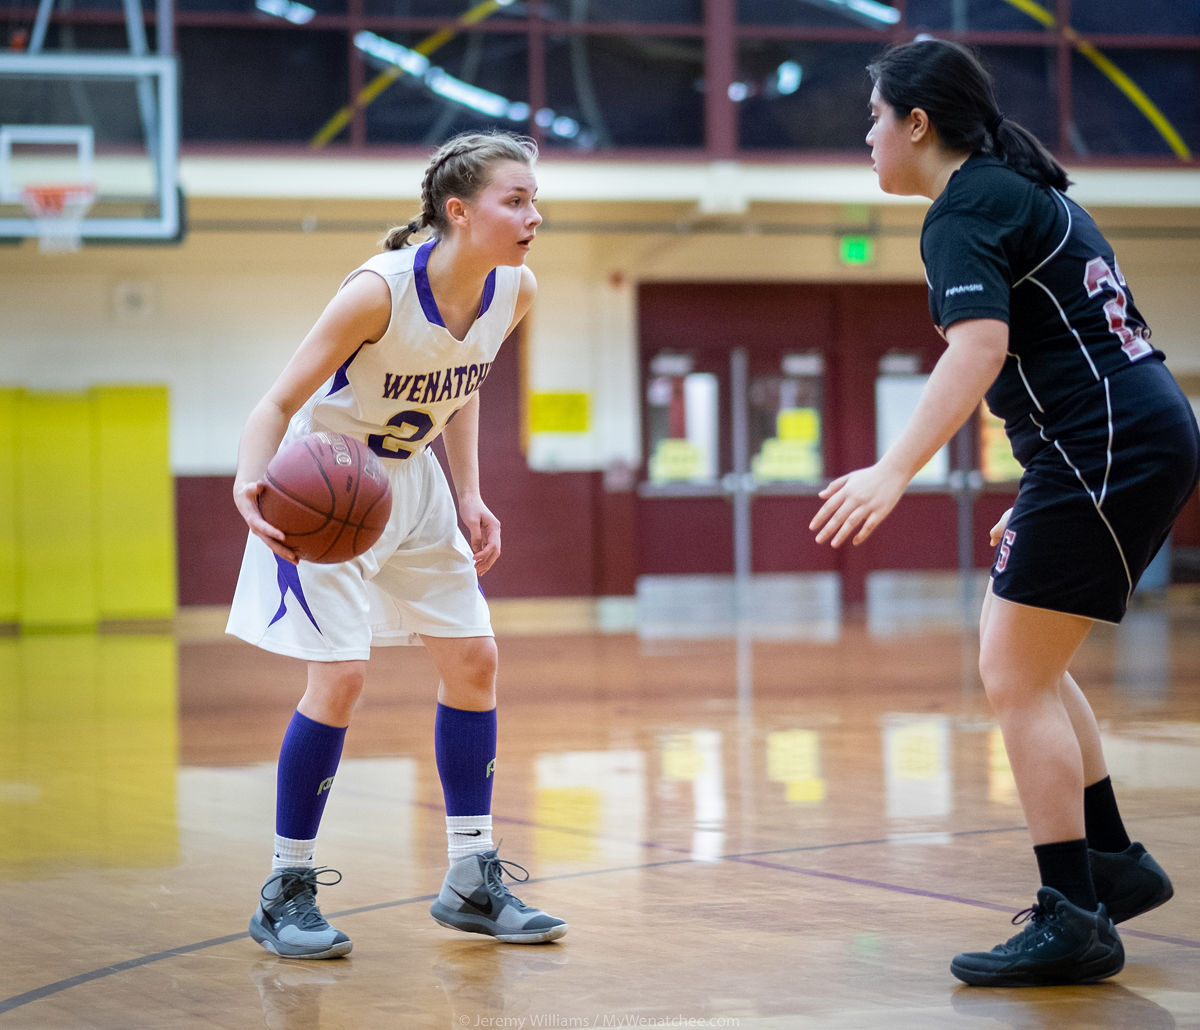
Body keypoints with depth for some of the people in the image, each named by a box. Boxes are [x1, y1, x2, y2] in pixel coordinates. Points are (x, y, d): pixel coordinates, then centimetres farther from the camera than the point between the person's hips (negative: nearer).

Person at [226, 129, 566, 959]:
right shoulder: (379, 292, -30)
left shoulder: (516, 291, -11)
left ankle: (473, 882, 15)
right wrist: (250, 485, -44)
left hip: (411, 480, 7)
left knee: (474, 658, 4)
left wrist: (470, 498, 2)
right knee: (341, 675, -15)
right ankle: (287, 894, -1)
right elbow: (281, 402, -26)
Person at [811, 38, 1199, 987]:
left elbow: (978, 346, -26)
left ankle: (1073, 922, -5)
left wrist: (897, 469, -34)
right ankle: (1113, 862, 25)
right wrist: (1044, 494, 29)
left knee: (1016, 679, -6)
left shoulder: (965, 211, -10)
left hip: (1105, 448, -10)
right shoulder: (1024, 192, 20)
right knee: (1021, 662, 19)